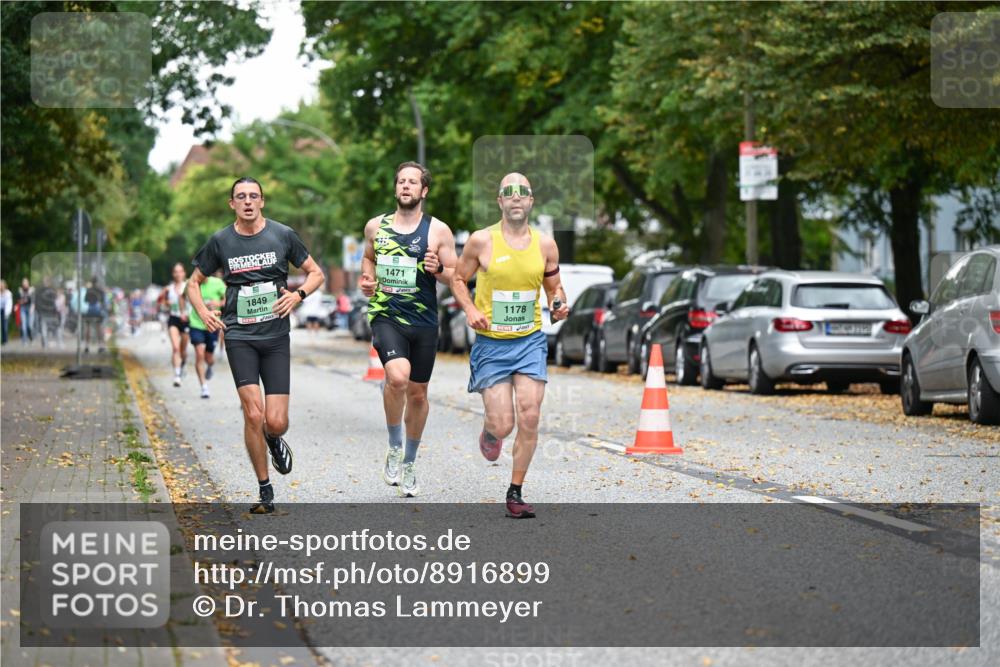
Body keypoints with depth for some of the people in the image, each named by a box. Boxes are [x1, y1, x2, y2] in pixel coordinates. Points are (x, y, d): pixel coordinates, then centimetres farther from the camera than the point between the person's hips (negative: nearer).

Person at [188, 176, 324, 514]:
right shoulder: (220, 241, 4)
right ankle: (265, 491, 0)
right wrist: (203, 312, -2)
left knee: (275, 422, -7)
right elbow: (194, 283, 16)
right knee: (253, 414, -14)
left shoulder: (283, 235, 3)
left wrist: (298, 295, -8)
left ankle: (274, 442, 33)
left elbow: (316, 273, 12)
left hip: (276, 337, 0)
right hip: (239, 335, 0)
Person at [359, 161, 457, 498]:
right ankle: (394, 447, -5)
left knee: (417, 393, 9)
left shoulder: (438, 231, 0)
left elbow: (456, 276, 3)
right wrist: (366, 278, 6)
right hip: (385, 317, -1)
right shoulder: (376, 226, 6)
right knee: (398, 377, -27)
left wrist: (438, 270, -18)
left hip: (424, 322, 1)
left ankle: (409, 463, 30)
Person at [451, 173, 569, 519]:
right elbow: (458, 279, 6)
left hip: (530, 341, 2)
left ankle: (515, 493, 8)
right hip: (491, 344, -2)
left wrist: (559, 305, -7)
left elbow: (554, 287, 15)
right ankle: (489, 429, 34)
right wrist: (470, 310, -12)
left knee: (529, 419, -8)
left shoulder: (545, 244, 2)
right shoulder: (482, 240, -6)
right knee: (503, 425, -6)